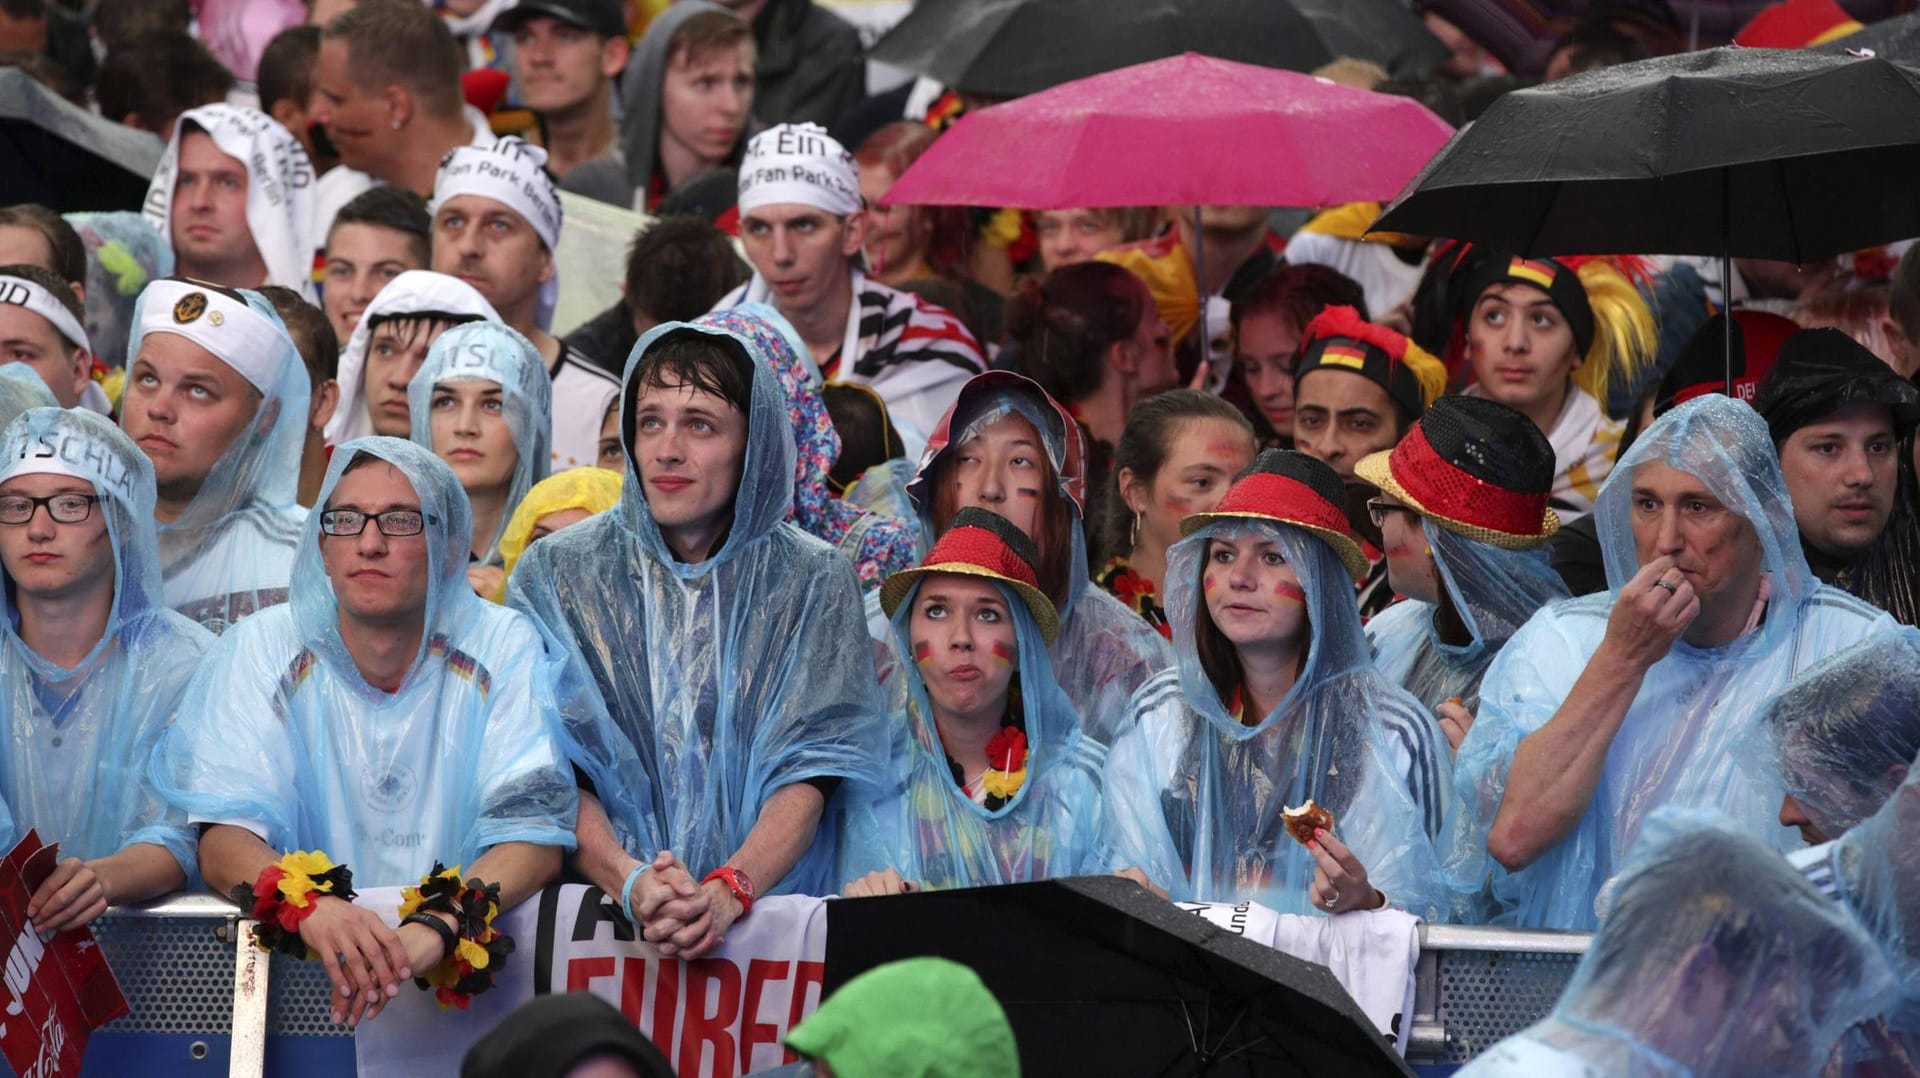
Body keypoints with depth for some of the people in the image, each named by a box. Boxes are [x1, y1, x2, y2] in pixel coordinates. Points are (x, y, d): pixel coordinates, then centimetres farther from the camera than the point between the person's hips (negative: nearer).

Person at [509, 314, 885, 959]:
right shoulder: (555, 574, 9)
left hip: (767, 905, 0)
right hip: (599, 907, 0)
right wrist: (631, 882, -19)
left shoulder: (814, 583, 9)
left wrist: (727, 892, -19)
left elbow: (809, 774, -1)